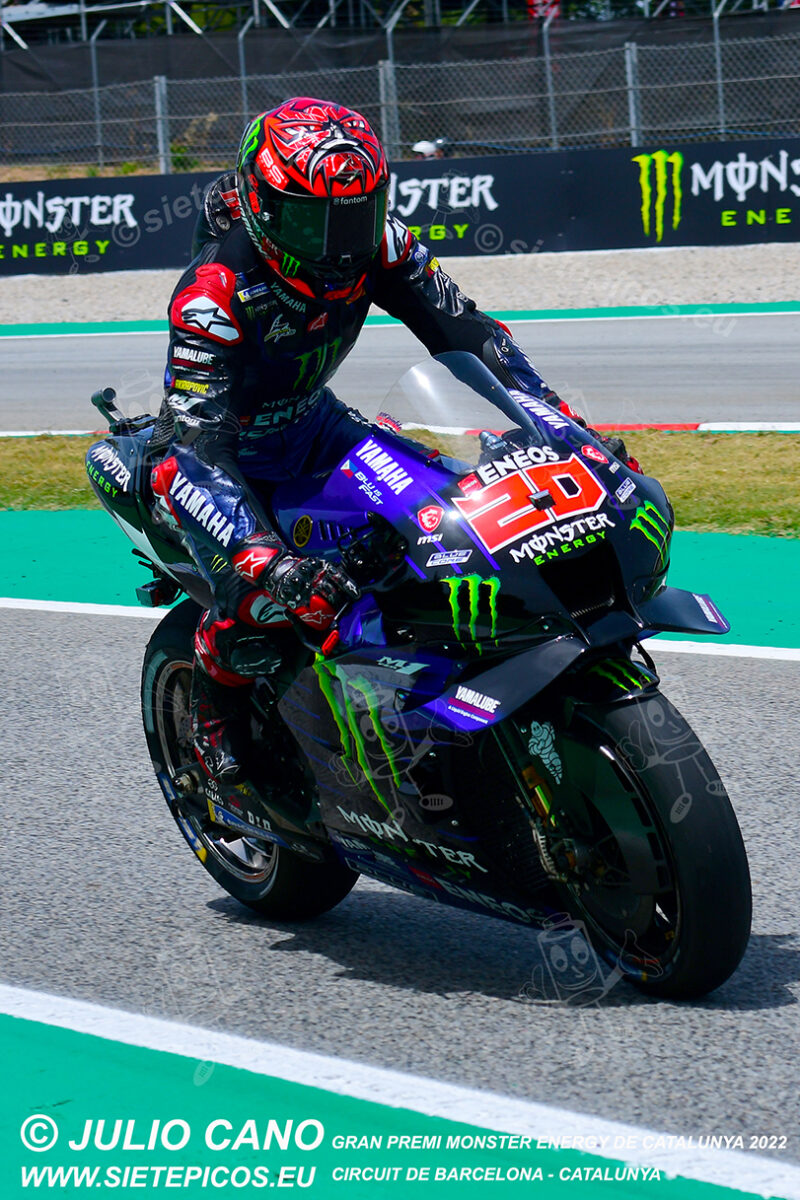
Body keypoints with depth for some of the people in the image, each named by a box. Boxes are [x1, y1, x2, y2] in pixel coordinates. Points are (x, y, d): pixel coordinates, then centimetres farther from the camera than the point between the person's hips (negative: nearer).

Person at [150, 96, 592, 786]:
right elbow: (200, 442, -41)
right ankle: (213, 699, 7)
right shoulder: (213, 293, -35)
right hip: (224, 445, -6)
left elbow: (463, 329, -11)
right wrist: (264, 560, -54)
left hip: (311, 420, 6)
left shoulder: (376, 246, -18)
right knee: (265, 601, -27)